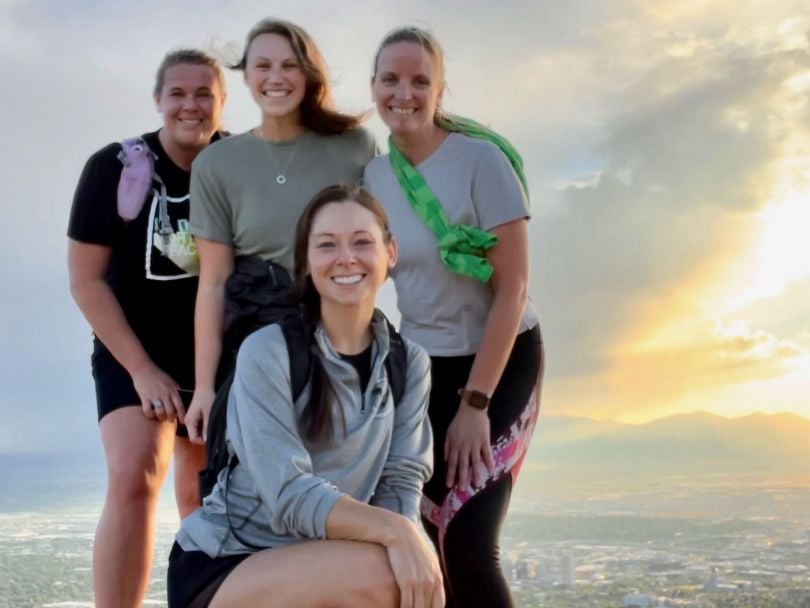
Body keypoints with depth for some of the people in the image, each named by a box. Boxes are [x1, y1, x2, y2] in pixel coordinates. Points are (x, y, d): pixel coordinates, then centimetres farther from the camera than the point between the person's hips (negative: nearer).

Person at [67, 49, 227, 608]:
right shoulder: (116, 166, -12)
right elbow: (86, 277, -9)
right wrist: (141, 368, -13)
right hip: (134, 354, -2)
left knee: (204, 499, 11)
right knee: (134, 479, -22)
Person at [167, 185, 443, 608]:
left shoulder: (409, 362, 2)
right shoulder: (268, 352, -16)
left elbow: (401, 482, -4)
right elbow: (290, 494, -23)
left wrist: (410, 542, -25)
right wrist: (395, 531, -35)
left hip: (312, 571, 6)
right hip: (218, 567, -5)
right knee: (376, 572, -31)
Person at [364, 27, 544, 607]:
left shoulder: (481, 159, -14)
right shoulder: (371, 176, 0)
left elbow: (513, 286, -16)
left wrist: (476, 403, -18)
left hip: (501, 363, -4)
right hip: (422, 366, 5)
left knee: (468, 544, -13)